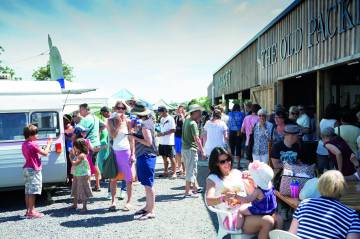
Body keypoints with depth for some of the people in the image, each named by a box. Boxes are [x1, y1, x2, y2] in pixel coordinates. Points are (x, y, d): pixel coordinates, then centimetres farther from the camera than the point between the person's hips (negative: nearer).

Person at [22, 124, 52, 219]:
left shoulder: (24, 144, 9)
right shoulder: (33, 144, -18)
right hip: (34, 170, -9)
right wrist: (49, 144, -3)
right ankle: (32, 212, -2)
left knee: (28, 191, 13)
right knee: (32, 192, -5)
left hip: (26, 169, 9)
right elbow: (45, 153, -14)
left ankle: (28, 210, 20)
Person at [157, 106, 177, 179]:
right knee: (164, 157, 13)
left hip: (169, 142, -8)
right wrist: (159, 133, 2)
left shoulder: (170, 119, -11)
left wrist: (163, 133, -20)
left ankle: (174, 173, 7)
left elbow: (173, 130, -16)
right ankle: (166, 172, 23)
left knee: (171, 158, 0)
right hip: (162, 142, 8)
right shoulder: (162, 119, 13)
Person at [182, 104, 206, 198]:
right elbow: (196, 139, -22)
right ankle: (187, 192, 5)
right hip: (191, 149, -9)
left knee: (191, 170, 19)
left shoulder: (186, 121, 11)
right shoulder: (193, 123, -17)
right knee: (191, 171, -1)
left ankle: (195, 187, 31)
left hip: (185, 148, 9)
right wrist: (202, 151, -19)